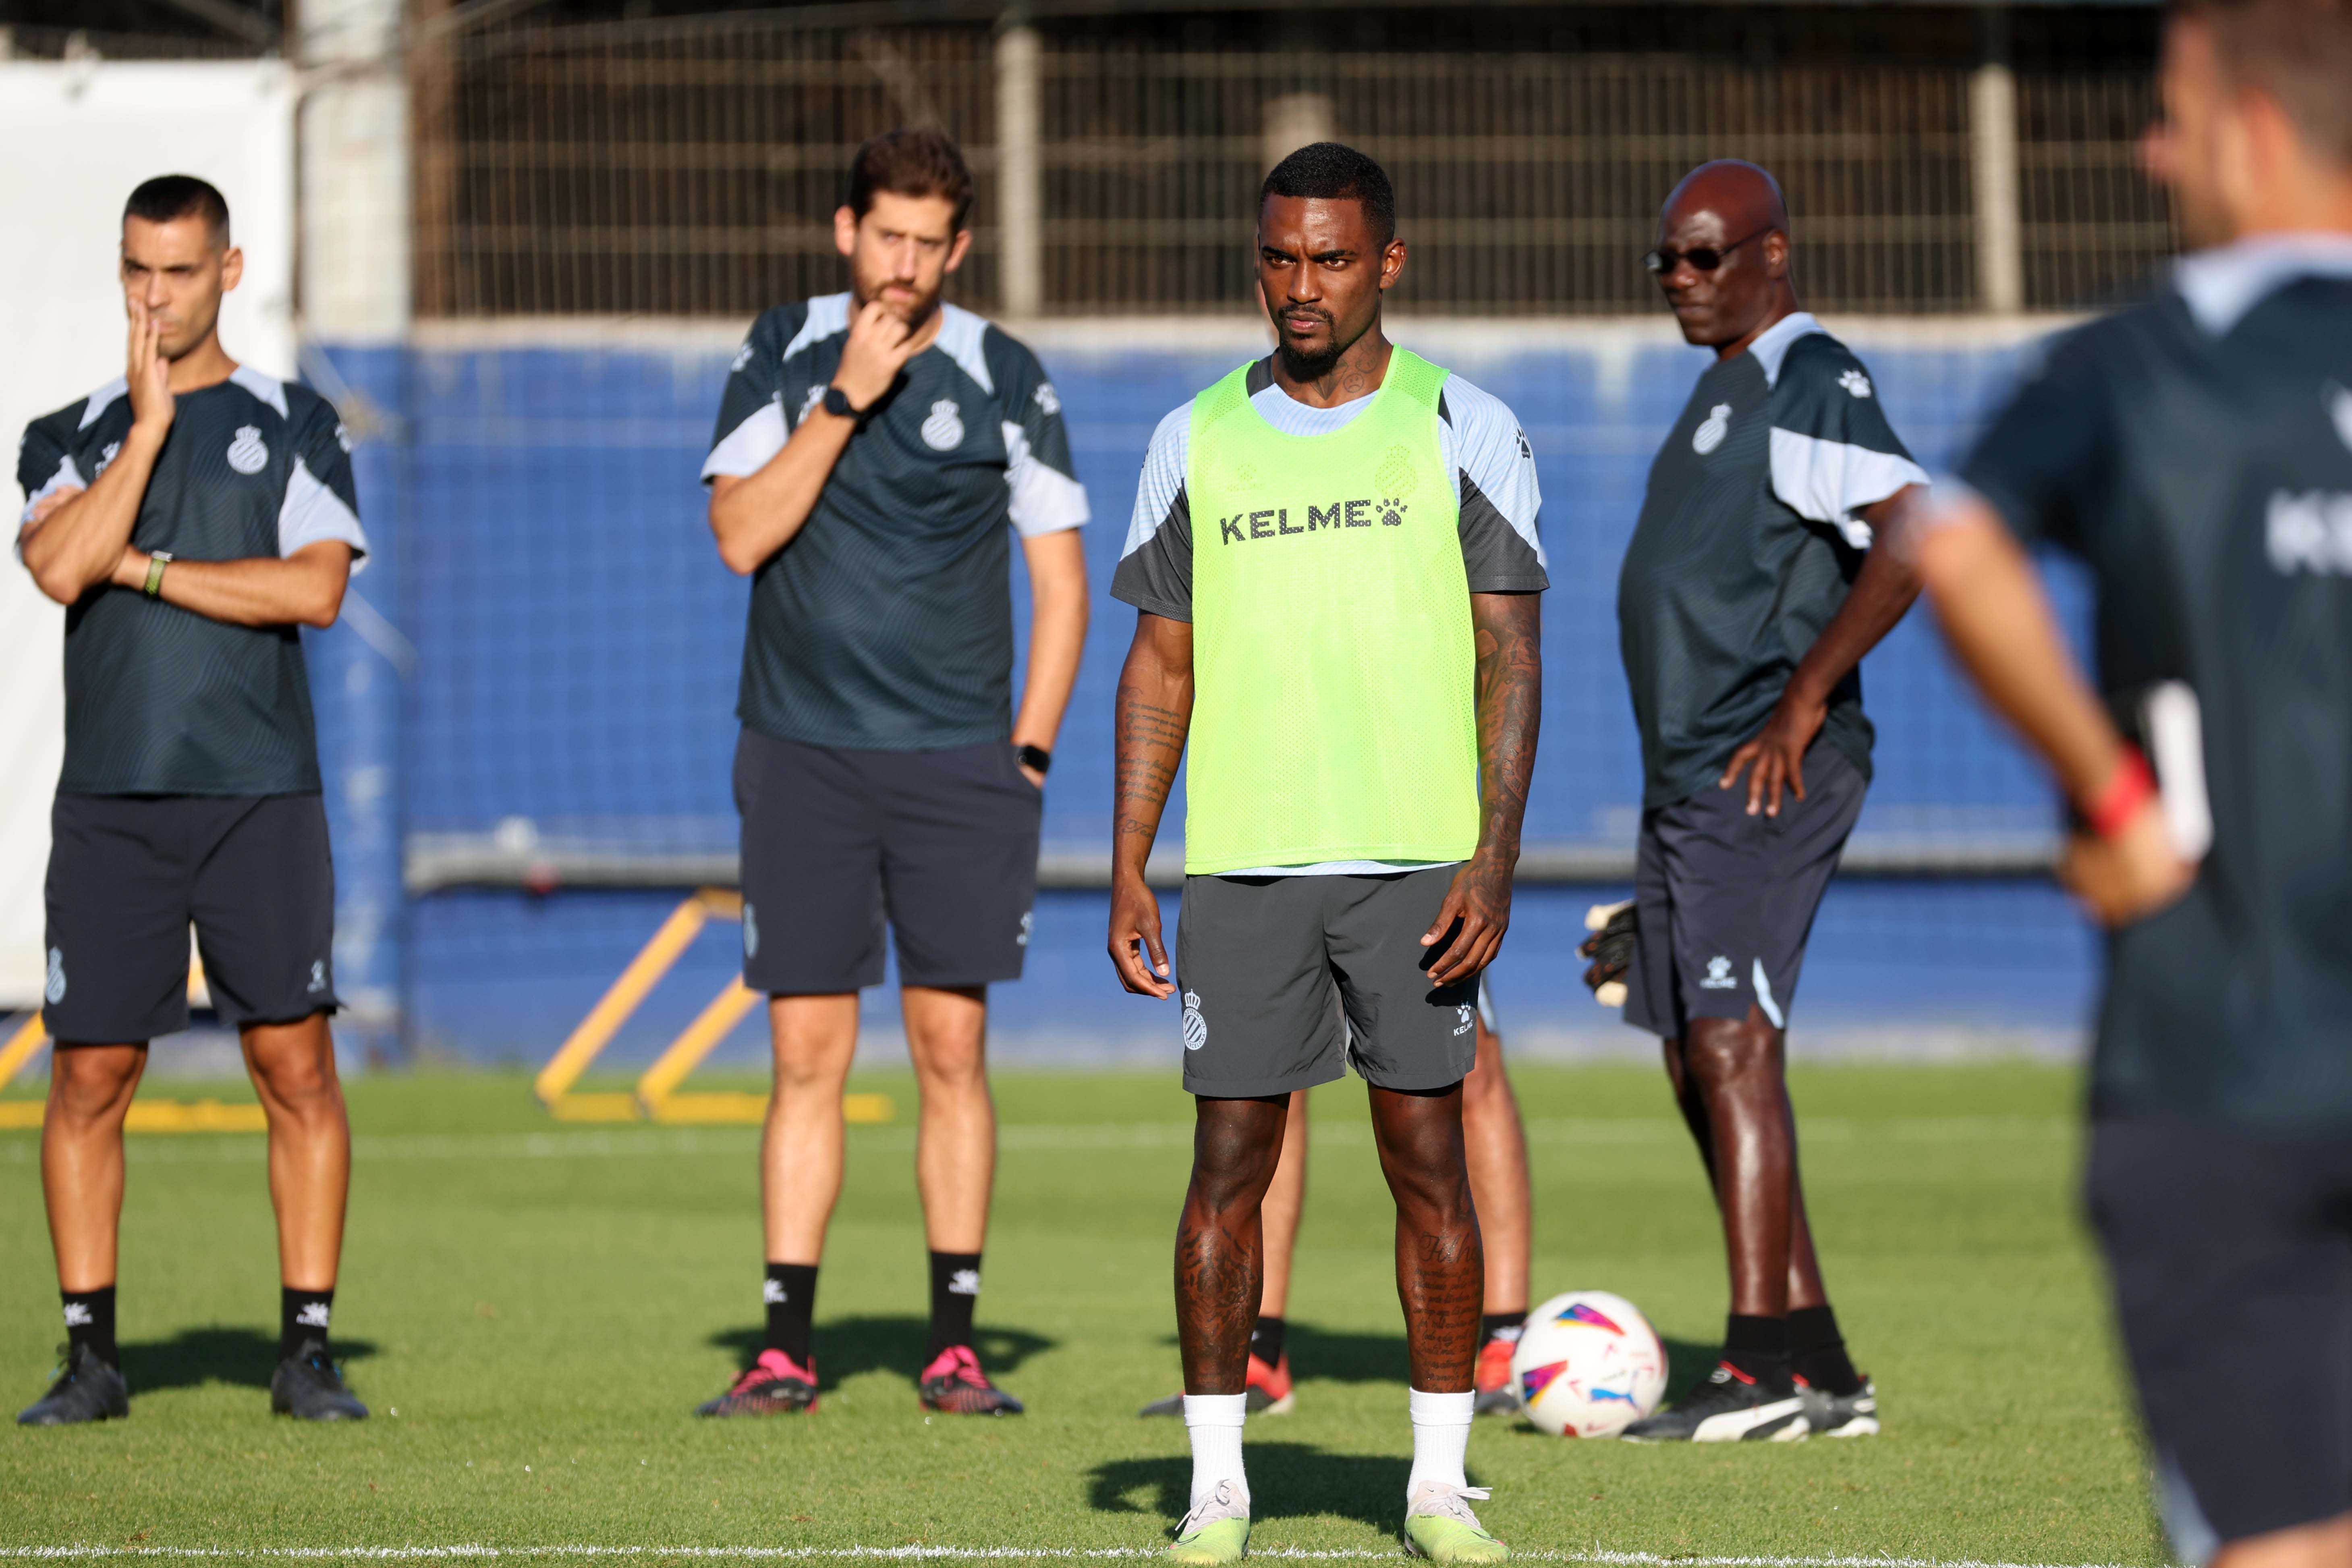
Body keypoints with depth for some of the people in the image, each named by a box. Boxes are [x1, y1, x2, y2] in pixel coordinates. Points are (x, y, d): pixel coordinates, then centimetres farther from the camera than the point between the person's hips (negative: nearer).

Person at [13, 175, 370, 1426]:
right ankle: (90, 1356, 7)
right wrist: (150, 422, -6)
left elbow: (316, 587, -7)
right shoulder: (68, 438, 12)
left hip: (259, 794, -1)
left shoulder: (294, 425, 8)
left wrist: (141, 567, -6)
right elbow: (62, 570, -7)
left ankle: (306, 1352, 2)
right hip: (109, 800, 1)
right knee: (89, 1076, -1)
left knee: (296, 1068, -4)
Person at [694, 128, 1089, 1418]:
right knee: (808, 1054, -1)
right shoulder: (781, 356, 4)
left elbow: (1061, 584, 7)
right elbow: (742, 535, -8)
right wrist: (844, 400, -15)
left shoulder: (1004, 380, 2)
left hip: (958, 763, 0)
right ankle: (785, 1350, 3)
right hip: (802, 754, 0)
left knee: (951, 1046, -1)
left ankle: (954, 1346, 5)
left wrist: (1029, 752, -1)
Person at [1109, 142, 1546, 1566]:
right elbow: (1161, 662, 11)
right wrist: (1128, 868, 4)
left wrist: (1494, 859, -10)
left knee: (1430, 1157, 0)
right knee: (1230, 1162, 1)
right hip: (1241, 861, 2)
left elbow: (1511, 656, 0)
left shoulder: (1465, 428, 1)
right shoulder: (1197, 442, 8)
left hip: (1416, 861, -2)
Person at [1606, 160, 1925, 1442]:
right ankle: (1821, 1372, 12)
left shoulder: (1810, 384, -10)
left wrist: (1803, 703, -22)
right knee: (1698, 1063, 9)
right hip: (1689, 776, 10)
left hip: (1765, 775, -10)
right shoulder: (1723, 390, 20)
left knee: (1732, 1045, -14)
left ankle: (1763, 1368, -15)